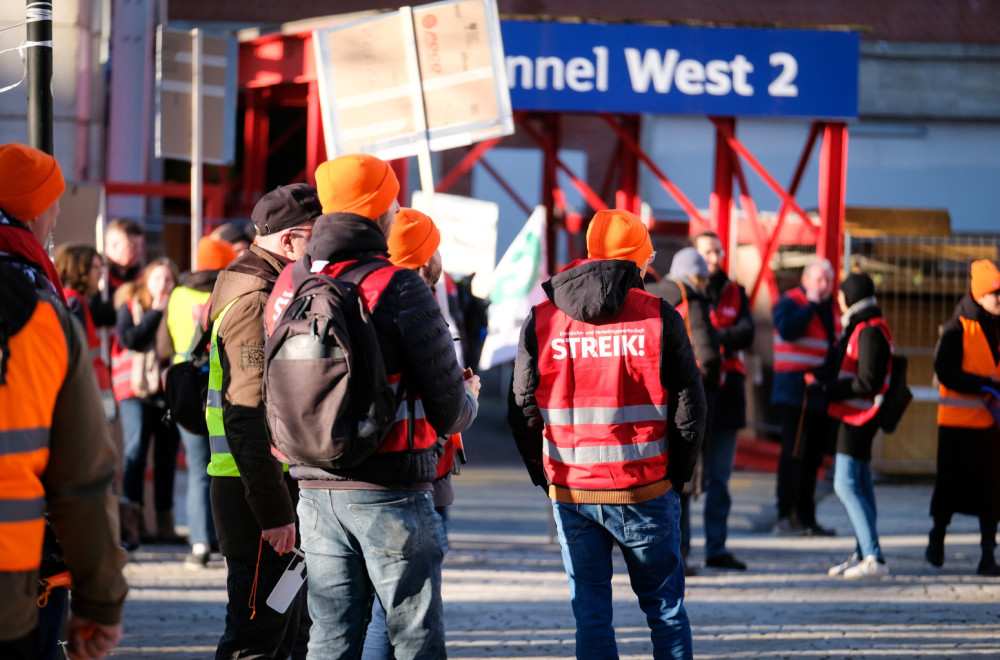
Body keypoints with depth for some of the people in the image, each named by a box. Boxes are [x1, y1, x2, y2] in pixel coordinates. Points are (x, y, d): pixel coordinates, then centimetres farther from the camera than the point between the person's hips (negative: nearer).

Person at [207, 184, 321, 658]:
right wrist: (274, 512, -25)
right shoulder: (254, 300, -17)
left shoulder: (273, 290, 17)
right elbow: (249, 419, -23)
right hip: (260, 493, -11)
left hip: (274, 488, 11)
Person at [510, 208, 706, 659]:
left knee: (590, 610, 7)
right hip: (644, 491, -2)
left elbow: (522, 409, 3)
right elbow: (688, 404, -4)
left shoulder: (541, 320, 2)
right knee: (665, 606, 11)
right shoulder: (657, 316, -4)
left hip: (571, 492, 2)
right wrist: (677, 474, 8)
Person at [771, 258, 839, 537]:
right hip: (794, 392, -7)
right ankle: (786, 517, -9)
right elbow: (787, 330, -24)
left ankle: (806, 518, 16)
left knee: (812, 456, 10)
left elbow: (836, 345, 24)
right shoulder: (791, 302, -5)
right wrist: (811, 304, -18)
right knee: (794, 454, -10)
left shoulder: (830, 310, 18)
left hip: (820, 395, 7)